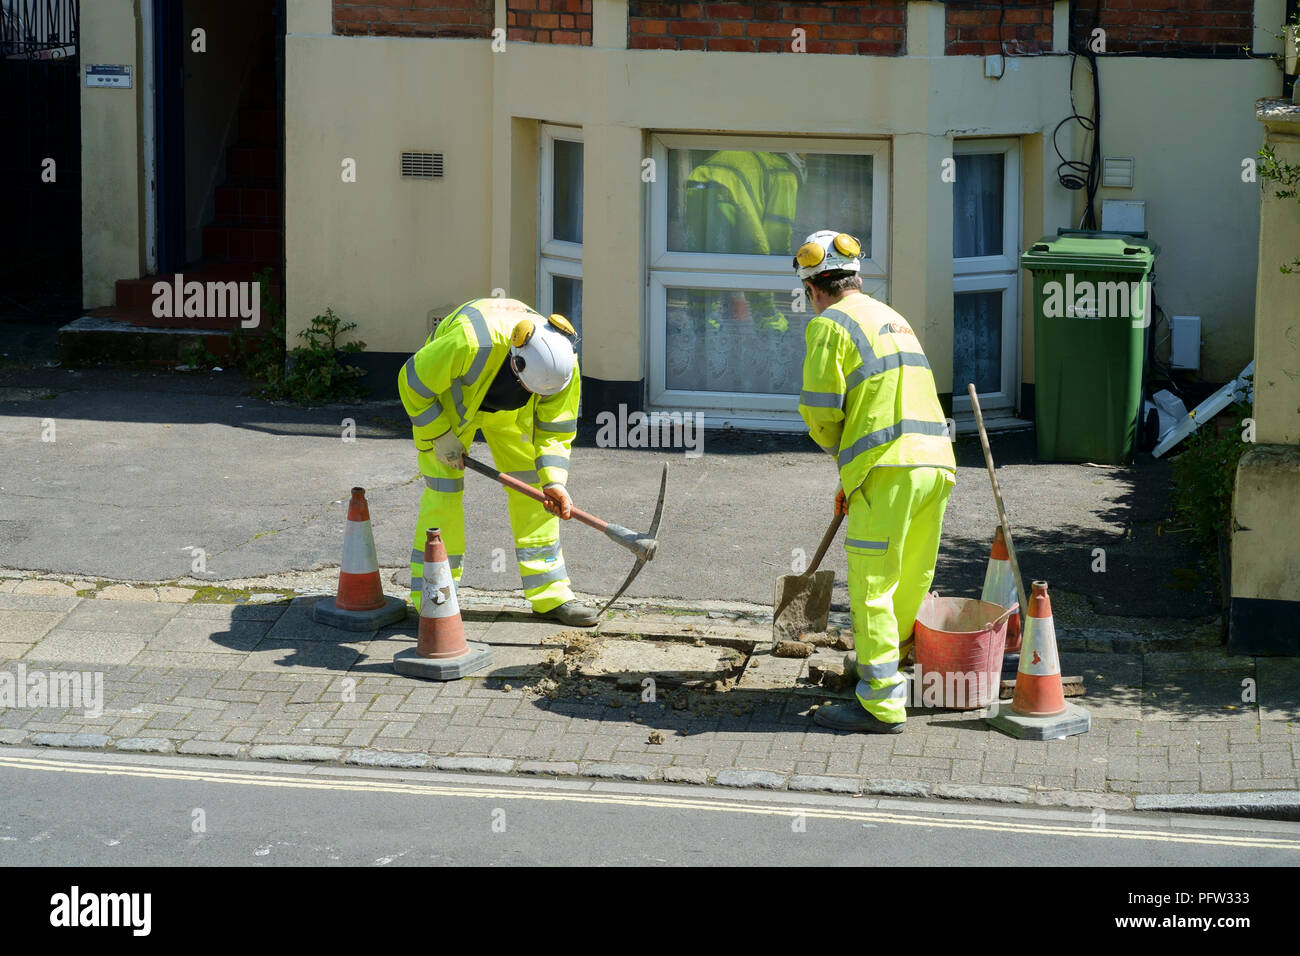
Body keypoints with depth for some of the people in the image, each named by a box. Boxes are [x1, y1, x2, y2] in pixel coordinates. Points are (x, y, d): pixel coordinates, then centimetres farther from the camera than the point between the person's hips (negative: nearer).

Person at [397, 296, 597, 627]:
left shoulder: (563, 363, -29)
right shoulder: (471, 342, -45)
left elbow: (555, 428, -15)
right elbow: (412, 382, -28)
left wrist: (553, 481, -29)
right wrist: (441, 437, -24)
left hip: (509, 411, 4)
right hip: (447, 401, -4)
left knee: (531, 488, 0)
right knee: (444, 493, -13)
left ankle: (550, 594, 10)